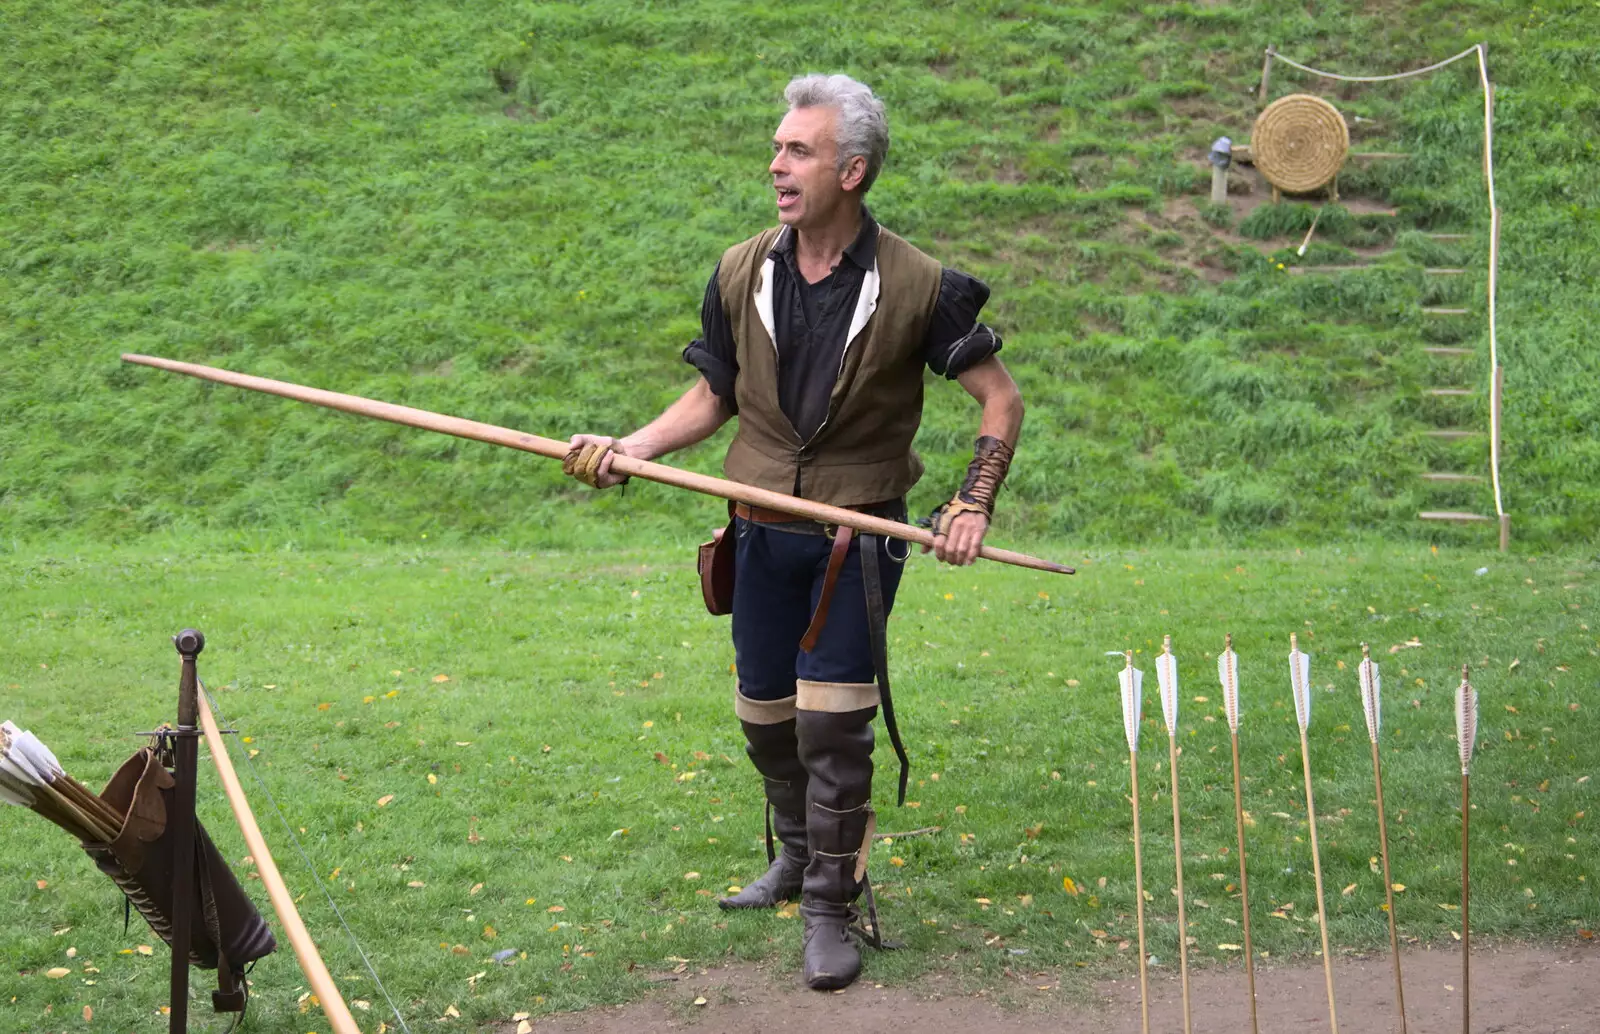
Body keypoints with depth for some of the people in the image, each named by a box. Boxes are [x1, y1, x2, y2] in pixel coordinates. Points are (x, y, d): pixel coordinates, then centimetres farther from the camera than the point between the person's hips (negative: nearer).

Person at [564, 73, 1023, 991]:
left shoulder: (914, 286, -11)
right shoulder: (742, 275, -1)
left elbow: (1001, 397, -4)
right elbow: (712, 398, 9)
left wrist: (975, 503, -15)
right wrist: (629, 450, -6)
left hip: (858, 537, -4)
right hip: (764, 534, 4)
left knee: (832, 724, -8)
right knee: (765, 716, 14)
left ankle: (833, 908, 6)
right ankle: (800, 854, 39)